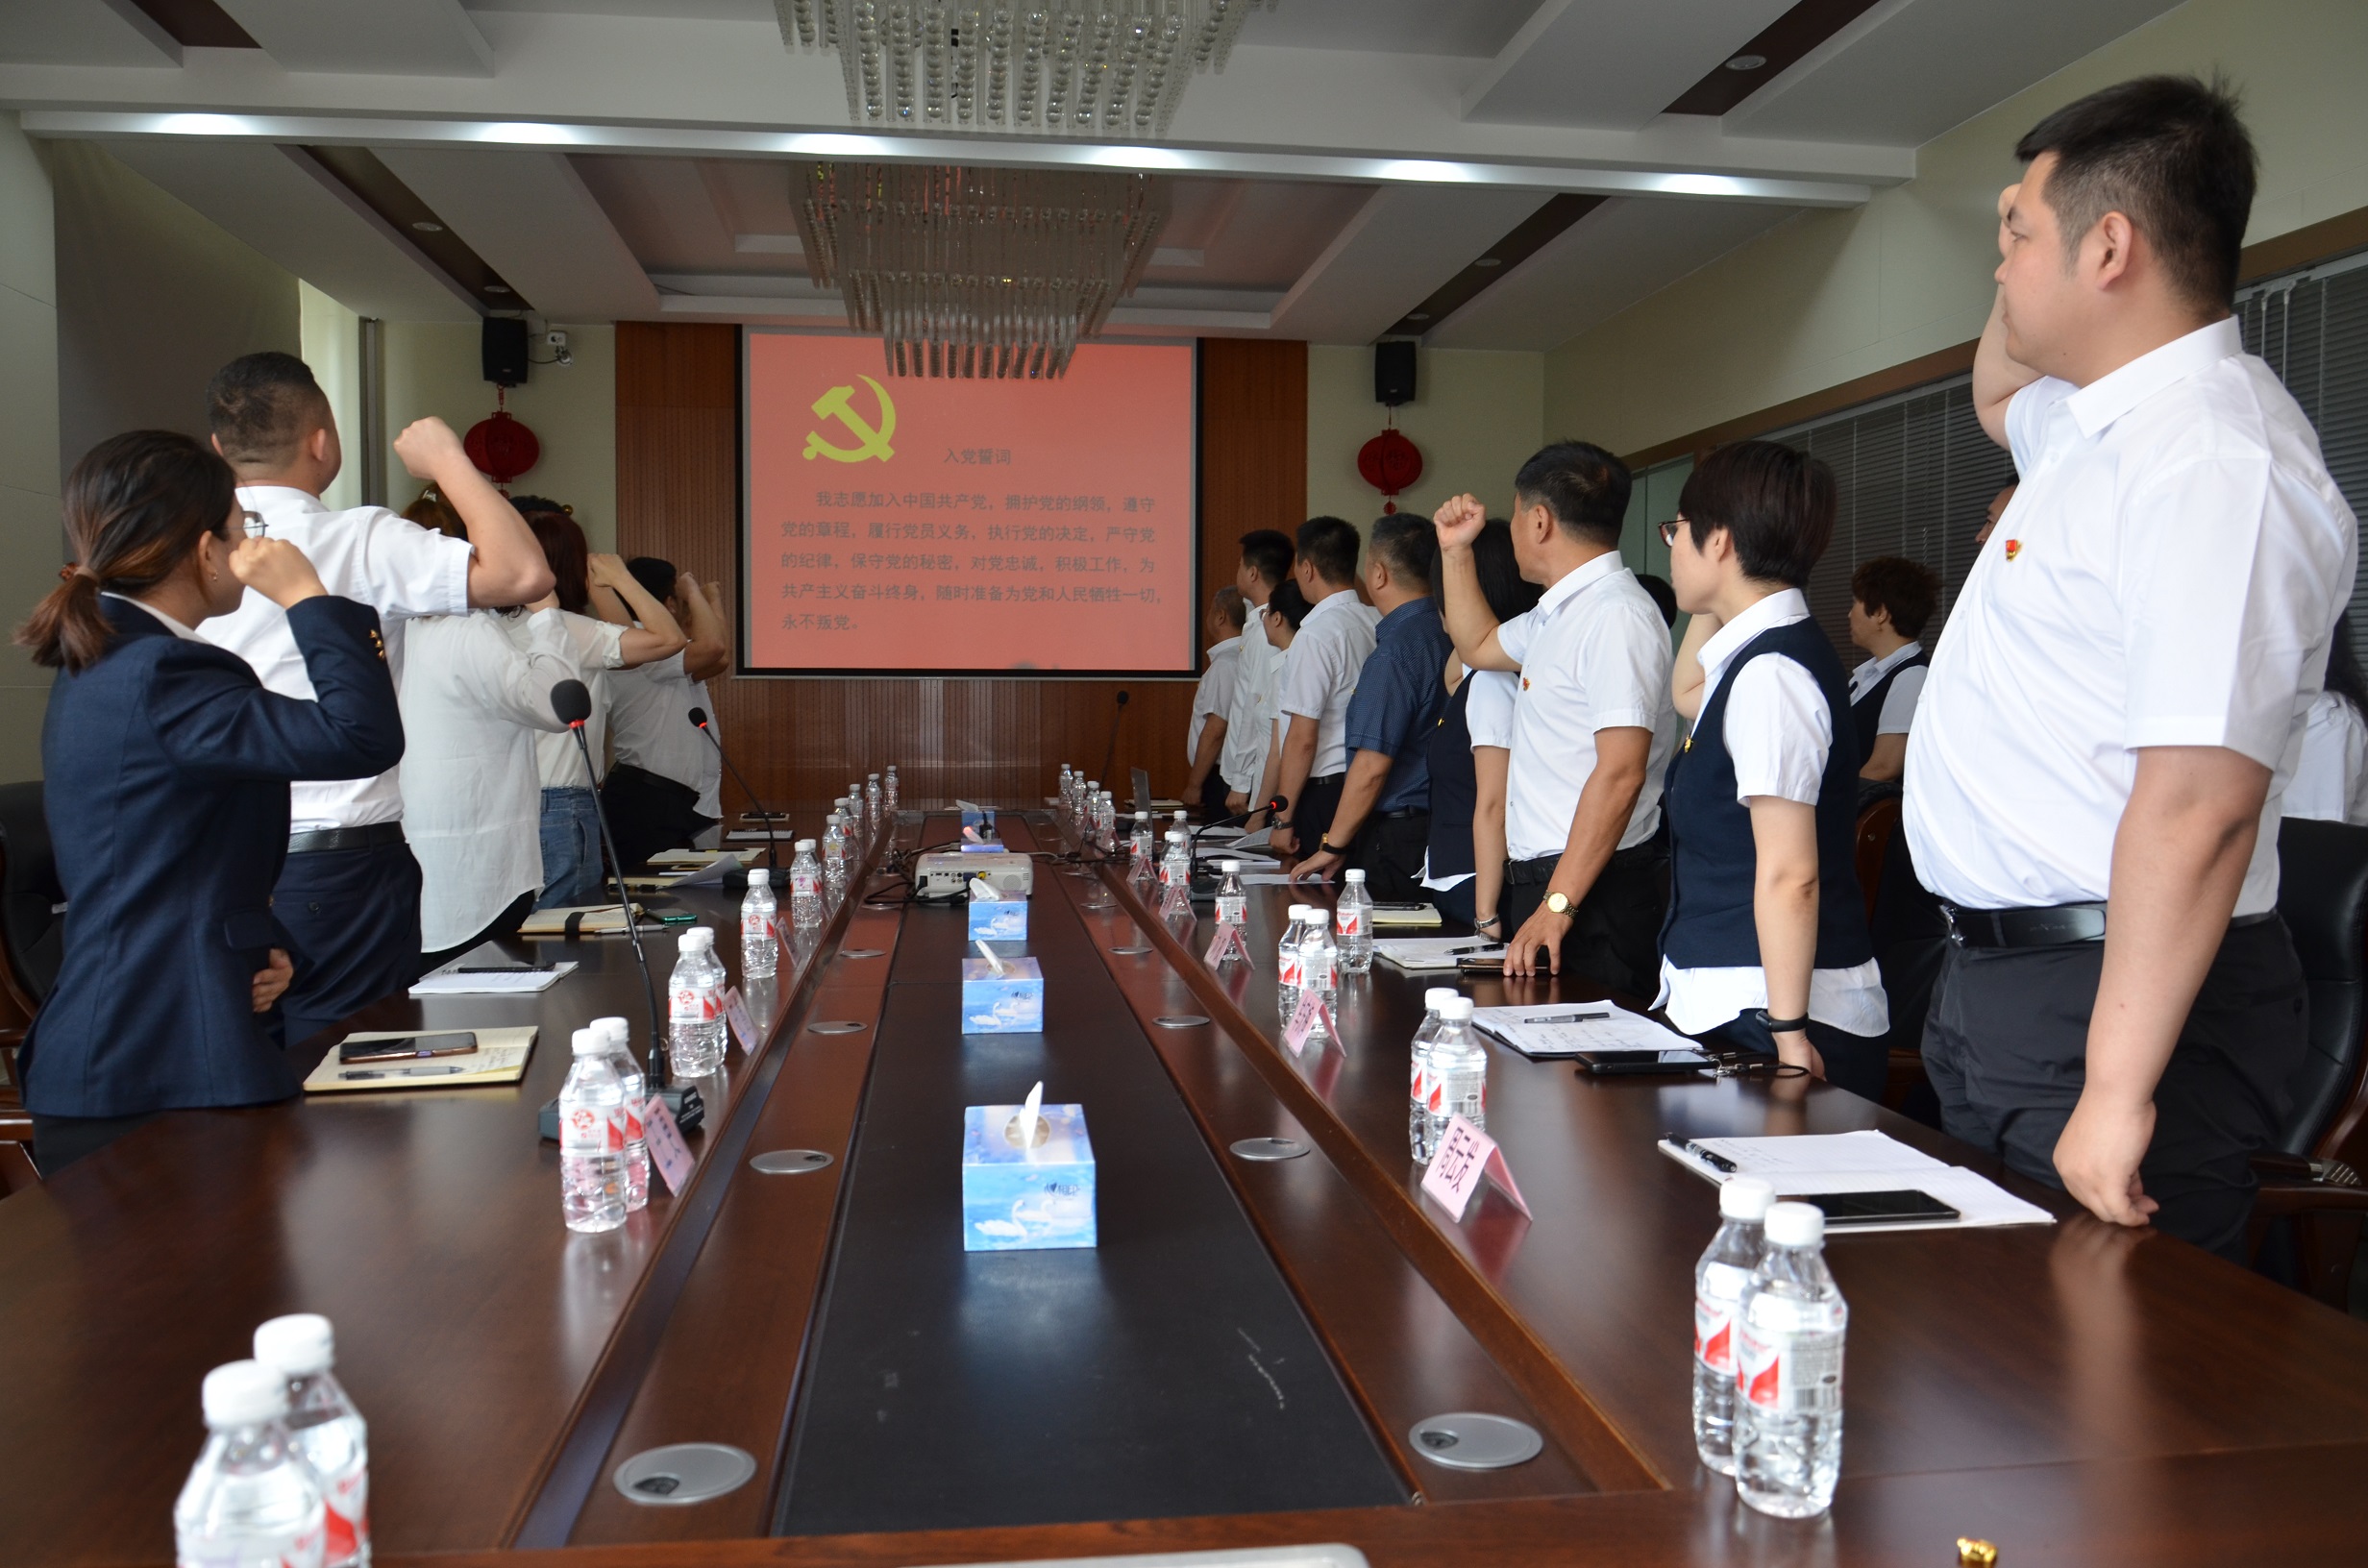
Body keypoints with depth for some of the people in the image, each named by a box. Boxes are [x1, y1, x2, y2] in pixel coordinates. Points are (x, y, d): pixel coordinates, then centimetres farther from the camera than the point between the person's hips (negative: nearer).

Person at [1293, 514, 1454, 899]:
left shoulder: (1394, 653, -17)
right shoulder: (1444, 638, 8)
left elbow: (1372, 765, -19)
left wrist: (1332, 846, -9)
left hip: (1395, 838, -8)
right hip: (1433, 828, 8)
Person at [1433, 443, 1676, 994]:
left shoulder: (1616, 616, -17)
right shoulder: (1557, 614, 14)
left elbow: (1620, 774, -24)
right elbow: (1478, 645, 36)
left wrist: (1557, 907, -25)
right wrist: (1456, 551, 25)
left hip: (1595, 890, -9)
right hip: (1544, 879, 9)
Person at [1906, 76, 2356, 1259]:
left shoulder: (2215, 463, -20)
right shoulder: (2100, 427, 11)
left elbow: (2199, 806, -27)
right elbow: (1997, 391, 37)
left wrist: (2118, 1089, -27)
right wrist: (2035, 248, 17)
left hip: (2112, 993, -10)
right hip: (1999, 976, 10)